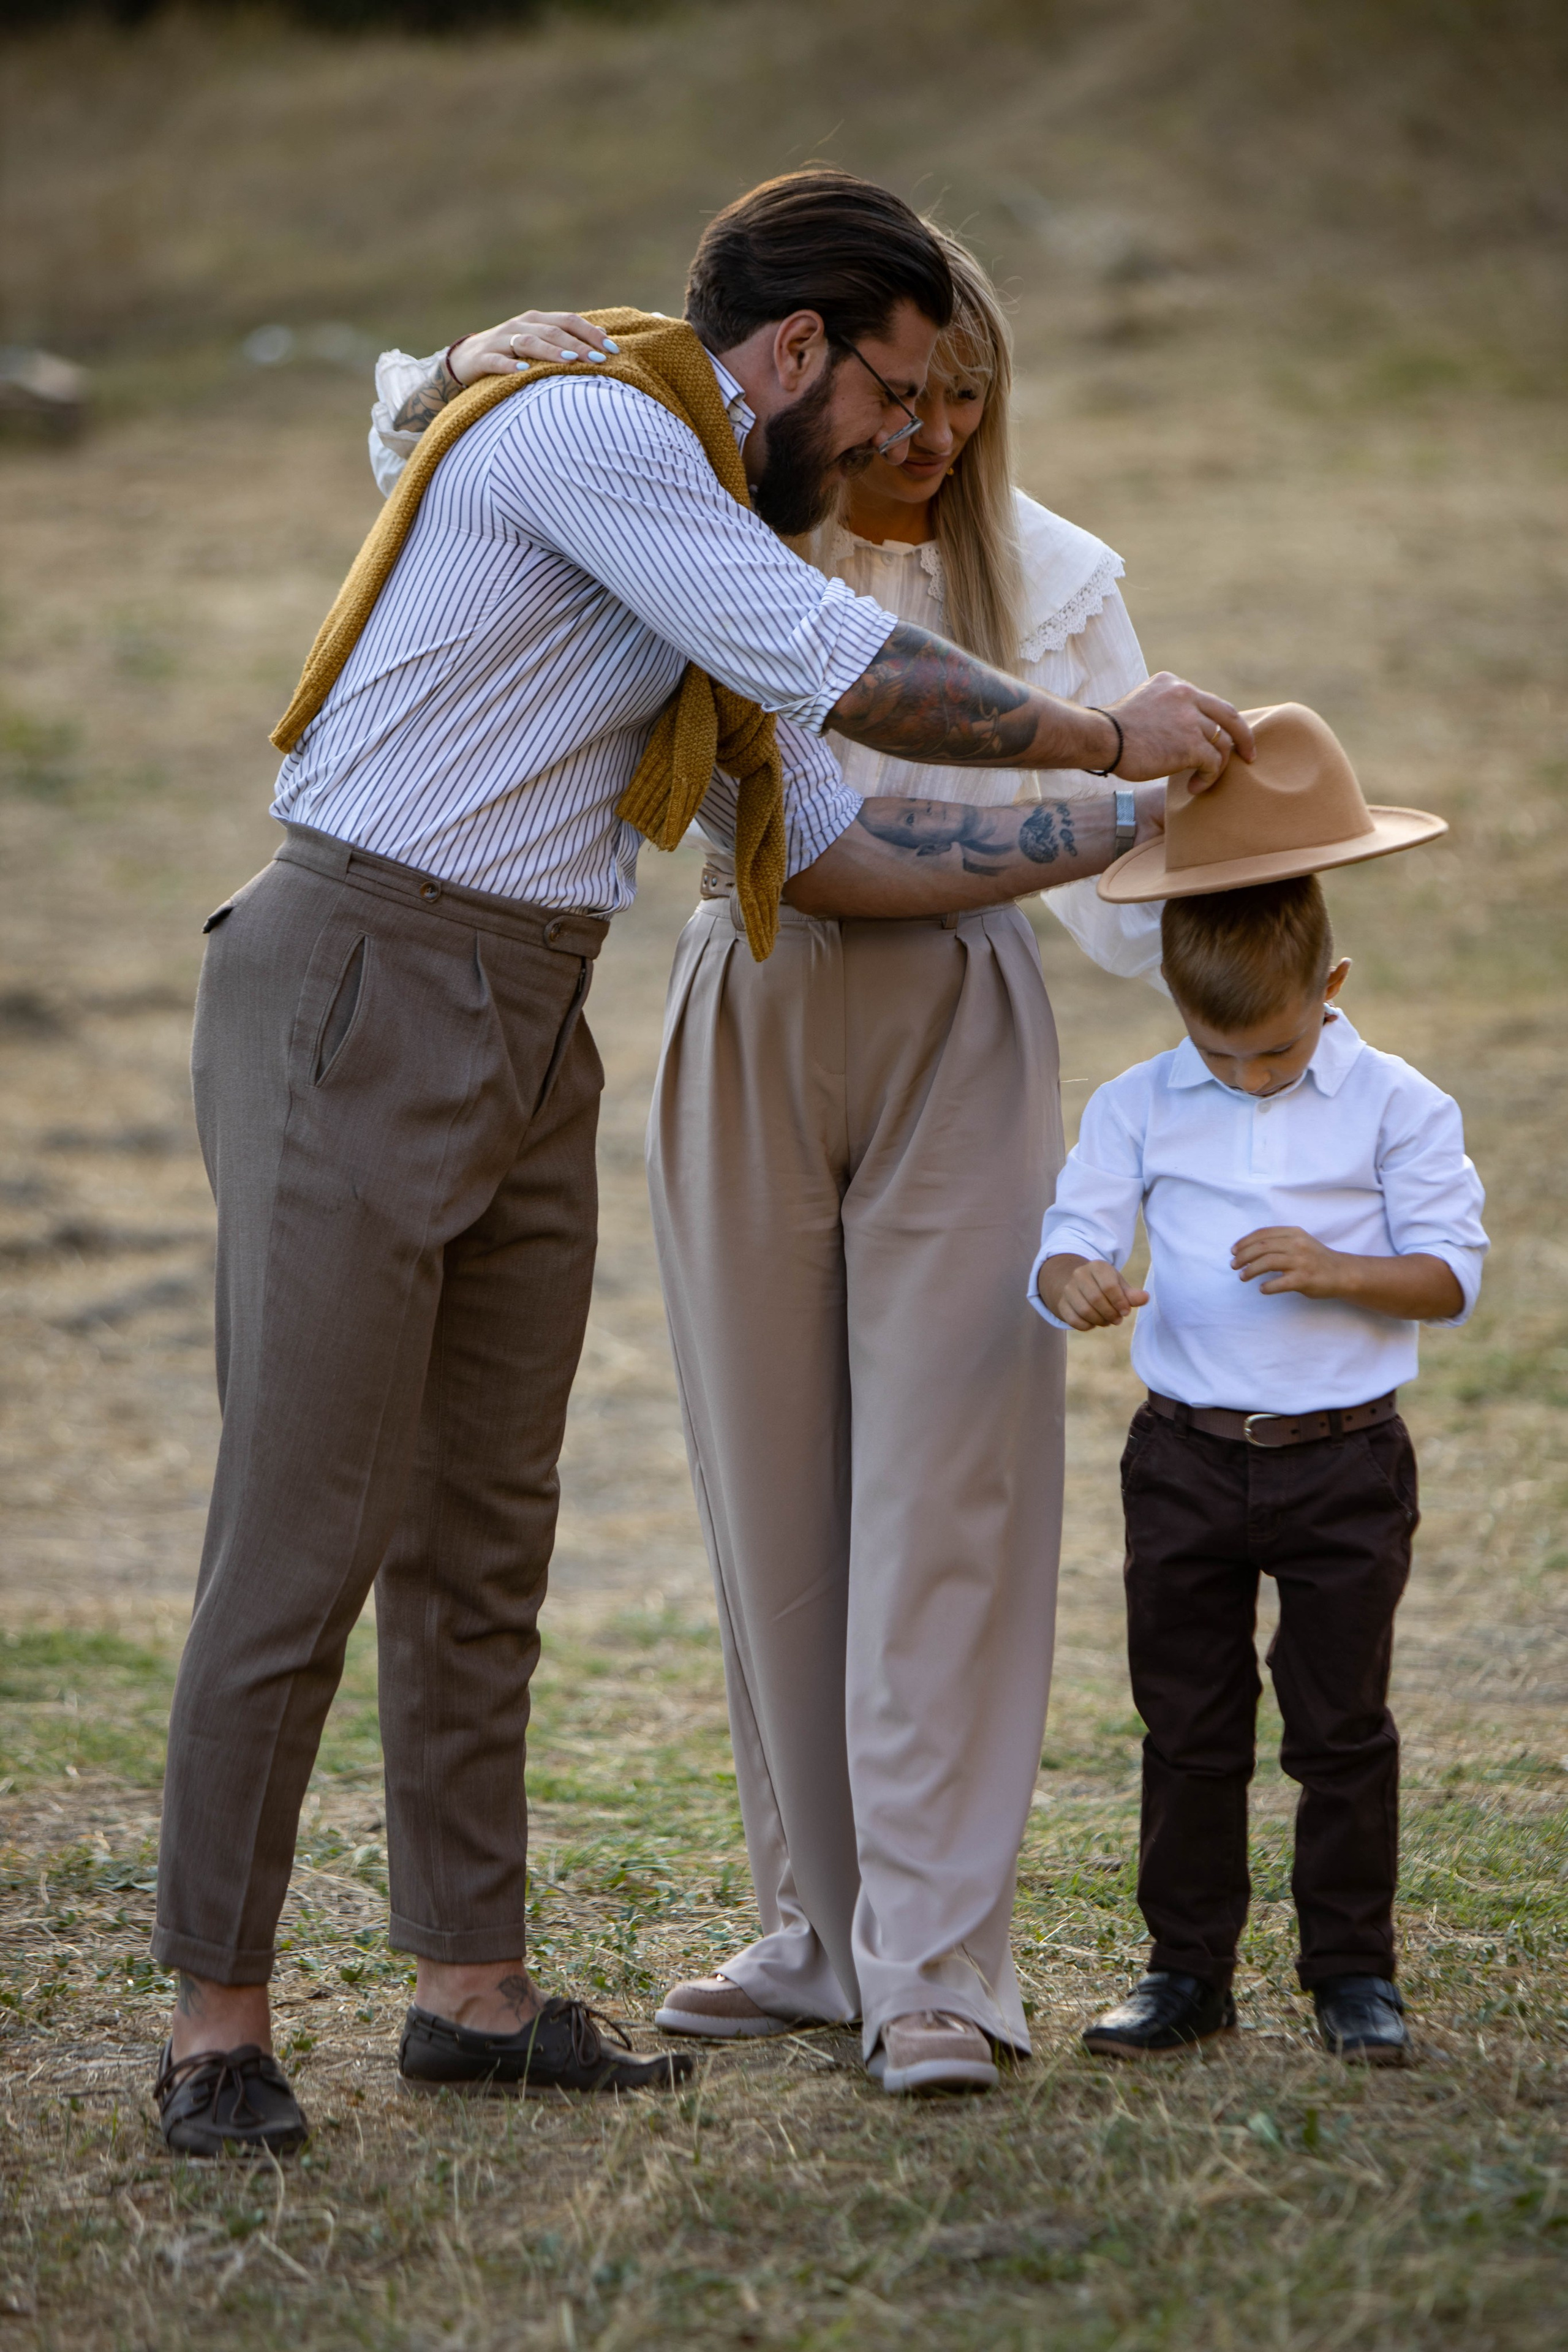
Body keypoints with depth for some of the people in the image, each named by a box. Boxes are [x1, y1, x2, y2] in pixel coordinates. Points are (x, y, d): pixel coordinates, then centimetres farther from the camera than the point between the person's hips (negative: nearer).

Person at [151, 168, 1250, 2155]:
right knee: (304, 1530, -8)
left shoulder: (718, 546, 18)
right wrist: (1103, 738, -2)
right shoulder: (590, 435, -12)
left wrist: (1115, 833, 14)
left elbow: (824, 848, 17)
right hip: (357, 1000, -10)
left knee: (485, 1533, 10)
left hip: (528, 1043, 10)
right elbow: (850, 676, -14)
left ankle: (471, 1986, 17)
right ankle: (217, 2024, -3)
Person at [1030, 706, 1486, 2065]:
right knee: (1187, 1726, 7)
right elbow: (1073, 1234, -2)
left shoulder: (1393, 1107, -3)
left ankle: (1354, 1968, 13)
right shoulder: (1140, 1109, 3)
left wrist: (1336, 1270, -22)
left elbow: (1451, 1274, -5)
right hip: (1187, 1458, 2)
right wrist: (1076, 1285, -26)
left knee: (1341, 1725, 3)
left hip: (1343, 1459, -2)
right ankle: (1188, 1970, 15)